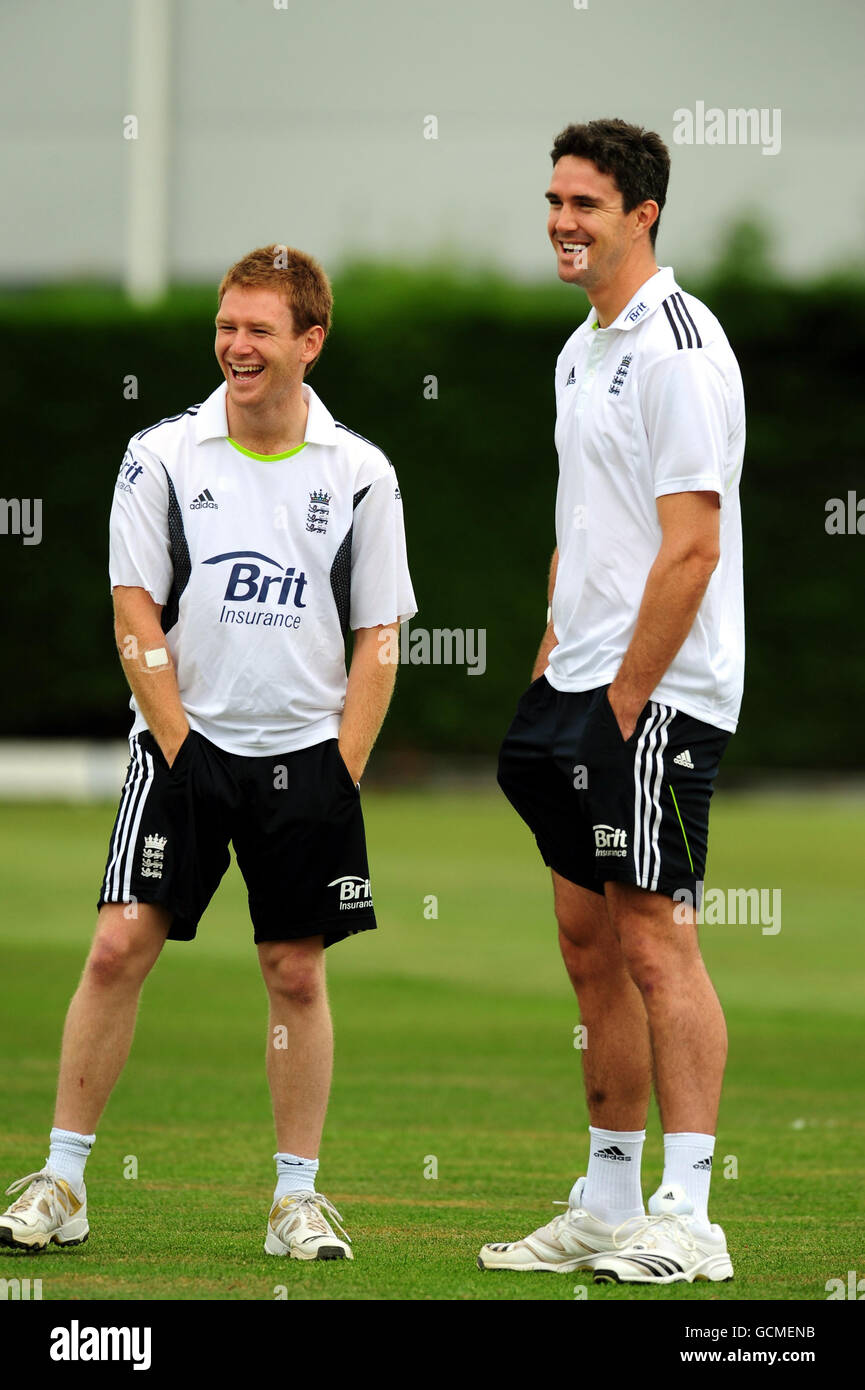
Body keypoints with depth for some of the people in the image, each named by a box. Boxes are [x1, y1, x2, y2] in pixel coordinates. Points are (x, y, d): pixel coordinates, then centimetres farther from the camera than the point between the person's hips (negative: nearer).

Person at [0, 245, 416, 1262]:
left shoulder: (358, 476, 2)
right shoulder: (162, 457, 0)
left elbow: (378, 638, 5)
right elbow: (136, 616, 0)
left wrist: (340, 774, -3)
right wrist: (182, 750, -7)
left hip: (308, 754, 1)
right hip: (184, 746, -1)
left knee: (296, 974, 3)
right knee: (119, 947, -8)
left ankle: (297, 1197, 12)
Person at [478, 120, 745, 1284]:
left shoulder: (679, 348, -14)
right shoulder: (583, 351, 16)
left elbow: (693, 546, -18)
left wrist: (625, 700, -17)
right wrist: (551, 667, 14)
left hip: (658, 695, -9)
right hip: (585, 681, 9)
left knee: (653, 937, -10)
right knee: (591, 945, 11)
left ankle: (685, 1220, -10)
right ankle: (605, 1209, 17)